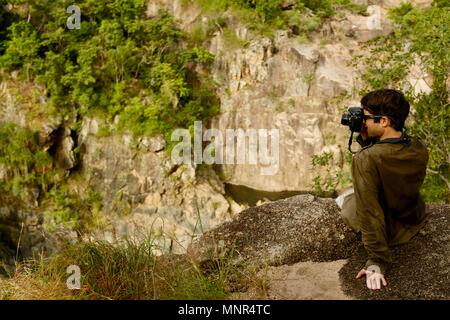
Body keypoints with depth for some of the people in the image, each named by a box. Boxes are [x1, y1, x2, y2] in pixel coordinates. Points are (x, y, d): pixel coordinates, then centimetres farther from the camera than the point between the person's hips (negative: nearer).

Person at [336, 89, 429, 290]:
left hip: (388, 232, -5)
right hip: (415, 223, 5)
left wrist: (377, 263, -27)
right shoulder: (419, 150, -14)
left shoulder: (365, 159, -33)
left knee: (344, 199, 22)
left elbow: (370, 212, -32)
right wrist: (366, 140, -7)